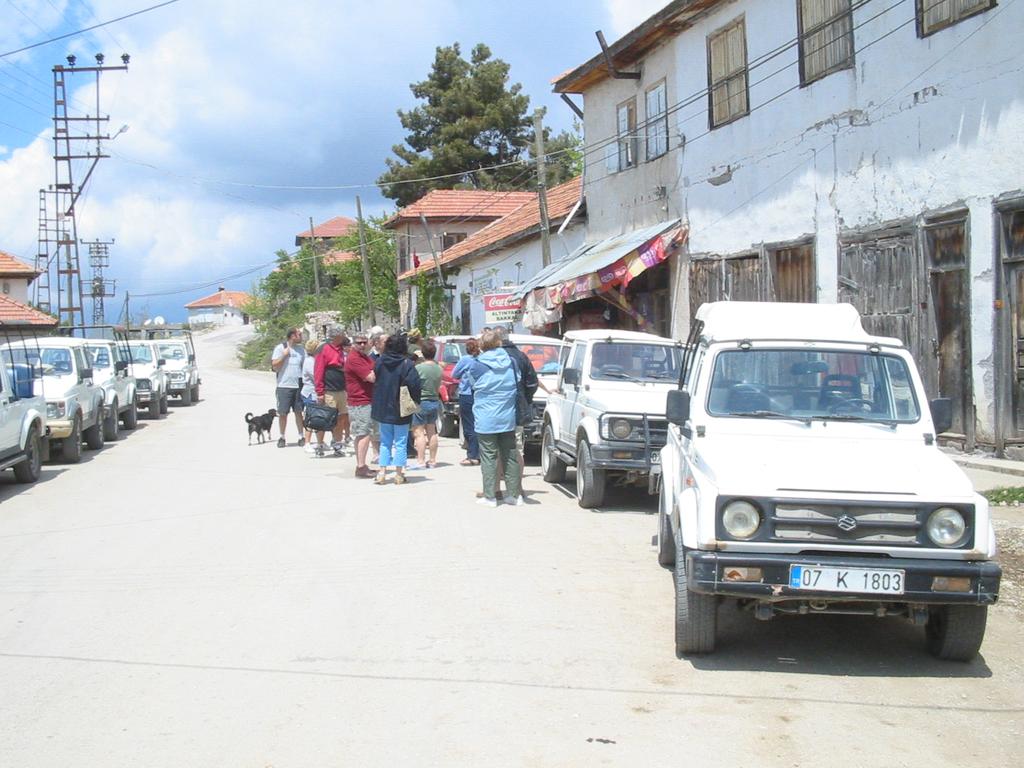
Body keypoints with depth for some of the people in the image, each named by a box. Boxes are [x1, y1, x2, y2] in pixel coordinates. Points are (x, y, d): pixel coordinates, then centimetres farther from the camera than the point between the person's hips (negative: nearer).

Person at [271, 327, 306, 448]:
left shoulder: (301, 350, 11)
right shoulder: (280, 348, -1)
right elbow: (275, 367, -5)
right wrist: (284, 355, -13)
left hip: (298, 385, 3)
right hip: (284, 385, -3)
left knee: (299, 412, 3)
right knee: (283, 413, 1)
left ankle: (301, 437, 8)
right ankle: (282, 438, 11)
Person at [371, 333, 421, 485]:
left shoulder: (380, 362, 0)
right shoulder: (406, 364, -15)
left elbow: (375, 380, 10)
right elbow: (414, 384, -20)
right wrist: (415, 402, -6)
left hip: (383, 409, 4)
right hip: (401, 410, -4)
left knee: (385, 442, 14)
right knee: (400, 443, 4)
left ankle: (382, 472, 10)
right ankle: (399, 474, 6)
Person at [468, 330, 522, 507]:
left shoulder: (478, 365, -9)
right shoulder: (510, 362, 1)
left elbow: (474, 385, 5)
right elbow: (518, 385, 12)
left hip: (486, 420, -3)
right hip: (507, 419, 4)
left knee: (488, 457, 1)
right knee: (510, 455, 11)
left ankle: (489, 496, 0)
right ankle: (514, 494, 14)